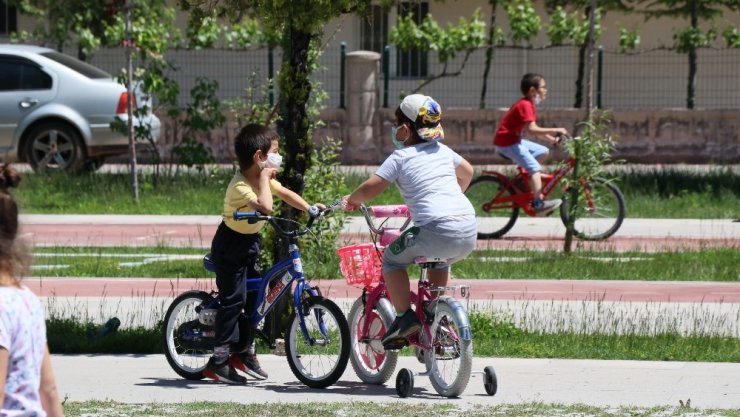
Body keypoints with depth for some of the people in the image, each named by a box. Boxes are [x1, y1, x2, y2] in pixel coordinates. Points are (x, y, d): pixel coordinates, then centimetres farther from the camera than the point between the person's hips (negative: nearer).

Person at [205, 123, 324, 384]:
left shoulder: (263, 178, 0)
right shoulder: (240, 186, -28)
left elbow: (284, 193, 14)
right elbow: (265, 207, -42)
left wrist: (310, 209, 2)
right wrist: (264, 177, -32)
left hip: (250, 243, 9)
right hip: (230, 245, -9)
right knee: (233, 299, -11)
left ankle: (244, 351, 22)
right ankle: (218, 361, -9)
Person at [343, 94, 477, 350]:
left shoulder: (400, 158, 3)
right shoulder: (442, 151, 21)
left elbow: (370, 188, -3)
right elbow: (467, 171, 39)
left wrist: (351, 200, 18)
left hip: (437, 228, -6)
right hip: (470, 232, 6)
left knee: (392, 259, 15)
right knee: (438, 260, 36)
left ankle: (404, 318, 6)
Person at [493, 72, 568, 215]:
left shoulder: (529, 105, 14)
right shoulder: (526, 105, -19)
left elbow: (535, 130, 17)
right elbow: (532, 129, -29)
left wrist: (552, 139, 8)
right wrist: (555, 130, -26)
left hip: (514, 139, 10)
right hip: (507, 142, -10)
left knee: (542, 151, 16)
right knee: (535, 168, -16)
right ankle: (538, 203, -24)